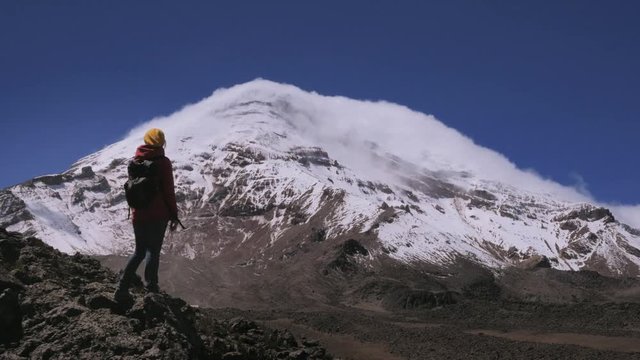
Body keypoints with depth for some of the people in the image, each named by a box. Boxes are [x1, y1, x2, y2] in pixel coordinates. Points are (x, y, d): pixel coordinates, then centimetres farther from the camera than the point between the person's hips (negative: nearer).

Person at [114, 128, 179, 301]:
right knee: (153, 251, 0)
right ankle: (151, 288, -4)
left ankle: (122, 289, 6)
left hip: (138, 214, 5)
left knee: (139, 251, 14)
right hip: (158, 215, -5)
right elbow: (169, 190, -8)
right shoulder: (163, 162, -7)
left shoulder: (136, 161, 9)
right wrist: (174, 215, -3)